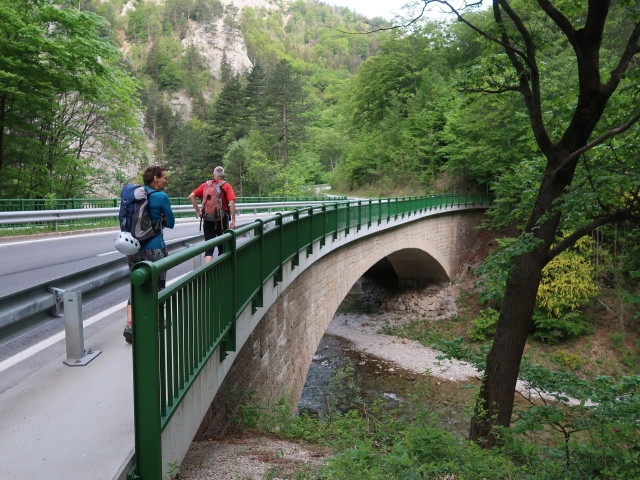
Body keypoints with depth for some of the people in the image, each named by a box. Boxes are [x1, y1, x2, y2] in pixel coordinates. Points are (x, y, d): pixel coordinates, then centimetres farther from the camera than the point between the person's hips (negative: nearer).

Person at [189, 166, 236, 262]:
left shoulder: (206, 185, 7)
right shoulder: (226, 186, -1)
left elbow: (191, 196, -2)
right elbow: (231, 202, -14)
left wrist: (198, 211, 2)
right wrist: (233, 220, -12)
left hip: (207, 219, 2)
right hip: (222, 219, -2)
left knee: (209, 247, 1)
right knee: (222, 247, 14)